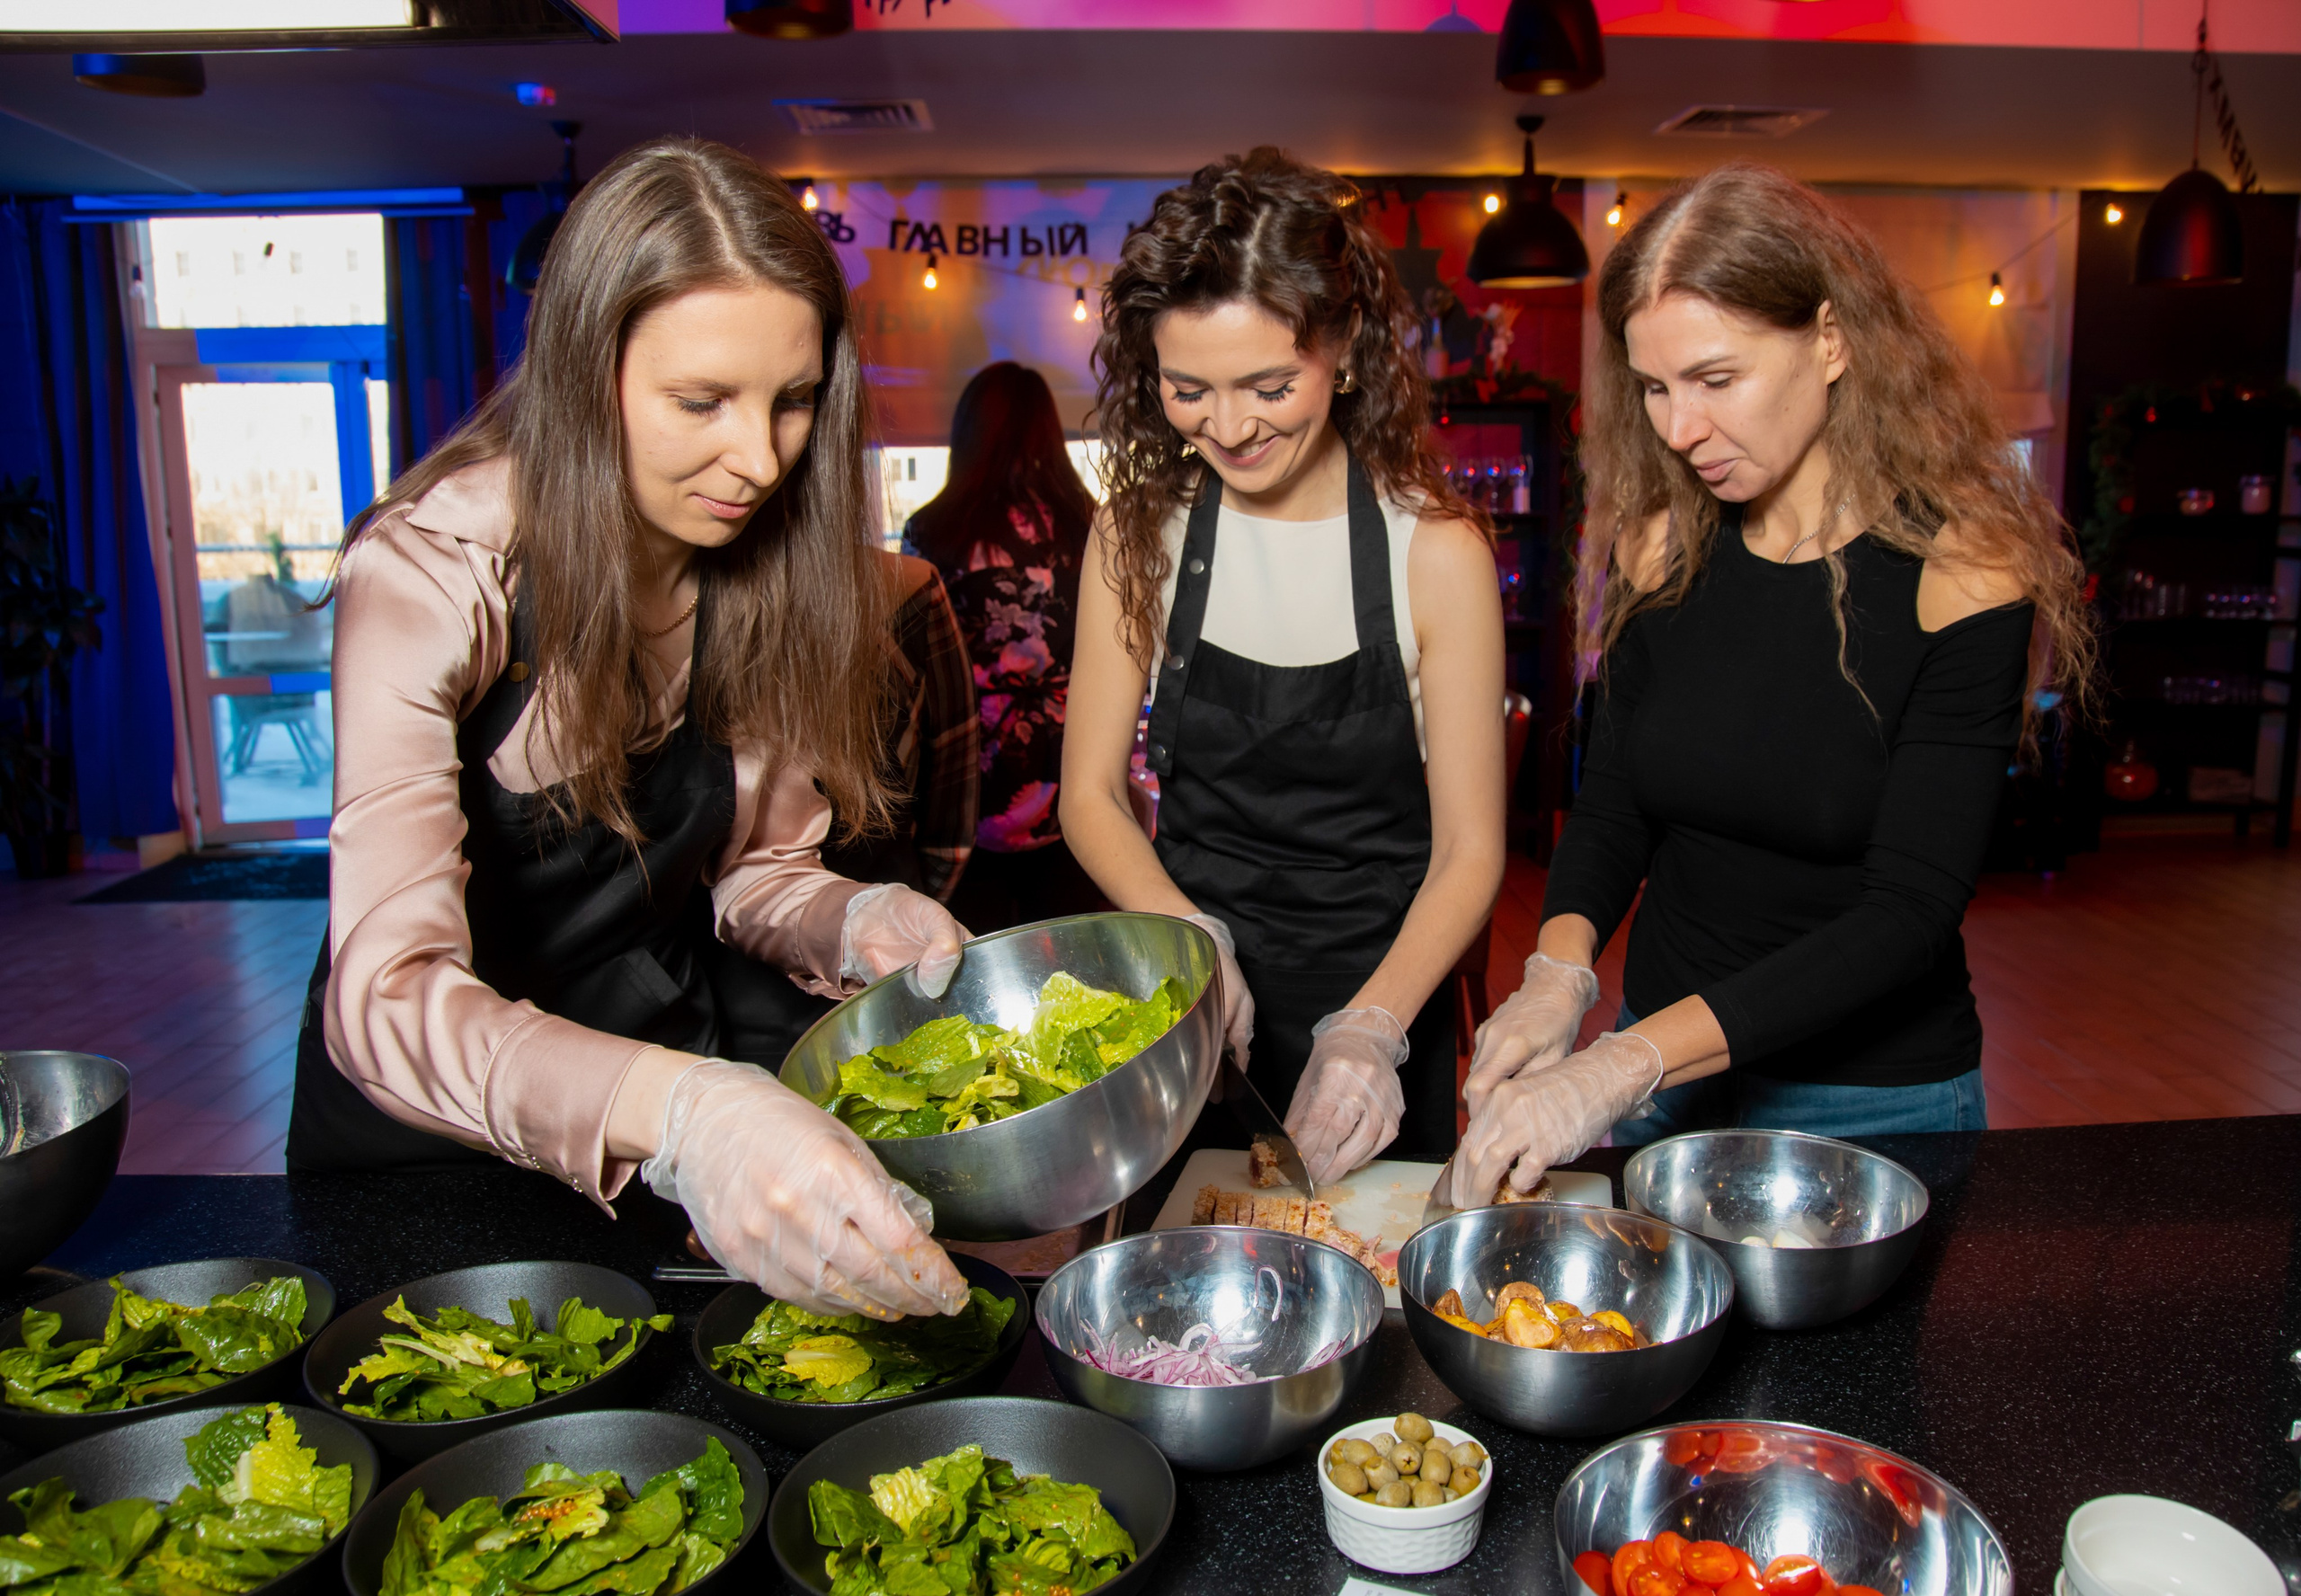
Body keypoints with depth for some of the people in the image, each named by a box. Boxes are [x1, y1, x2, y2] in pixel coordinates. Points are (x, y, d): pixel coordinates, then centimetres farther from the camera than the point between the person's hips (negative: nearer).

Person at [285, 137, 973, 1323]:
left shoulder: (768, 563, -7)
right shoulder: (429, 573, -23)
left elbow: (750, 861, 3)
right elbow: (386, 998, -34)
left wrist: (844, 922, -20)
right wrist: (675, 1111, -51)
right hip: (430, 1128, -3)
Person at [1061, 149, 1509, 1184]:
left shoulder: (1434, 552, -13)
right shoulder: (1140, 531, -5)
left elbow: (1469, 850, -11)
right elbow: (1091, 795, -2)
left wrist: (1369, 1029, -25)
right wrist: (1187, 937, -18)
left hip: (1385, 993, -2)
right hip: (1192, 1010, 2)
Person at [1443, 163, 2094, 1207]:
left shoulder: (1959, 576, -17)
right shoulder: (1664, 551, -4)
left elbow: (1910, 908, -22)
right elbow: (1611, 807, 3)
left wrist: (1626, 1065, -31)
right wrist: (1560, 972, -18)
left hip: (1874, 1099, -3)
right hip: (1663, 1065, 4)